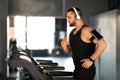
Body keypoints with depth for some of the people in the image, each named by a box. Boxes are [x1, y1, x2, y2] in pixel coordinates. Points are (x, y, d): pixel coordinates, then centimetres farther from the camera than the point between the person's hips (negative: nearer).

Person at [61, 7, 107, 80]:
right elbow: (68, 51, 19)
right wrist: (64, 46, -3)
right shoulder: (72, 33, 12)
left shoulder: (86, 30, -15)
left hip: (86, 69, -9)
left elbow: (102, 44, -23)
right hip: (78, 69, 9)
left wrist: (91, 59, -23)